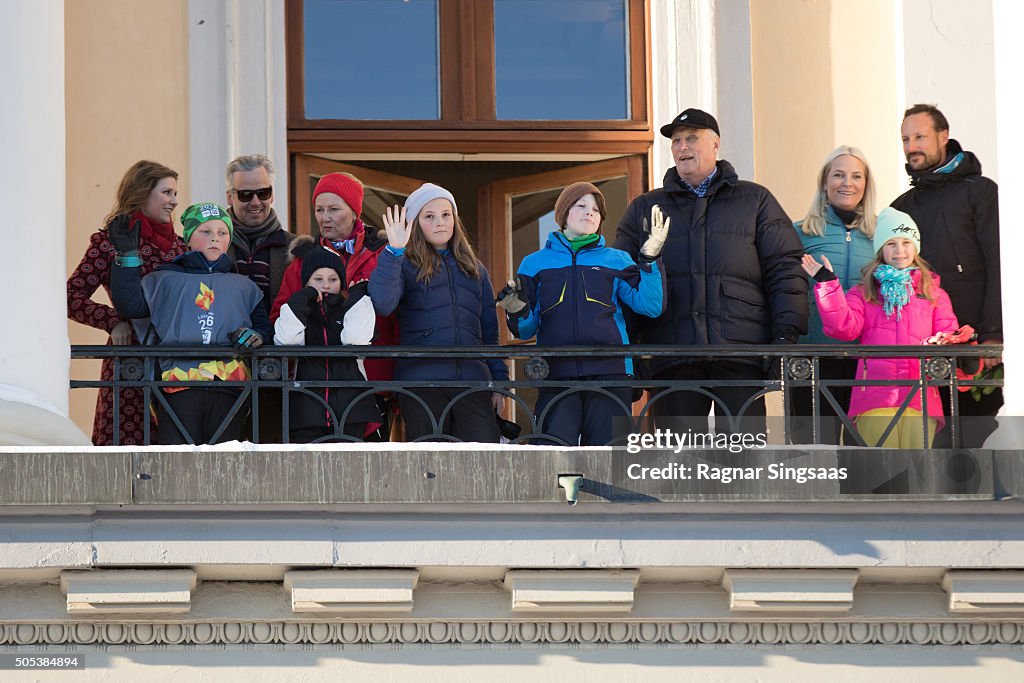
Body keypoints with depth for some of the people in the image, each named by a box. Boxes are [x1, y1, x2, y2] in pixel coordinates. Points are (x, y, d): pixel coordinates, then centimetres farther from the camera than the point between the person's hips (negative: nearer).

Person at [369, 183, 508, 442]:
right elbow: (382, 304, -14)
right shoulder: (405, 265, 6)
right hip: (421, 380, -3)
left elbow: (489, 331, 21)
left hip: (472, 381, 3)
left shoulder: (475, 270, 21)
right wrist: (394, 251, -19)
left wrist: (499, 381, 14)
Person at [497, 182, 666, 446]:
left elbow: (650, 306, 2)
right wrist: (516, 313, -9)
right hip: (556, 374, 0)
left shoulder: (617, 260, 15)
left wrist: (650, 260, -9)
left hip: (609, 374, 0)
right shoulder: (535, 263, 15)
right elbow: (527, 329, 12)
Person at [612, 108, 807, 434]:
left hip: (740, 355, -2)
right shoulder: (644, 209, 19)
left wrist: (786, 335, -5)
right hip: (671, 359, 2)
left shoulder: (754, 201, 14)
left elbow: (785, 270, 8)